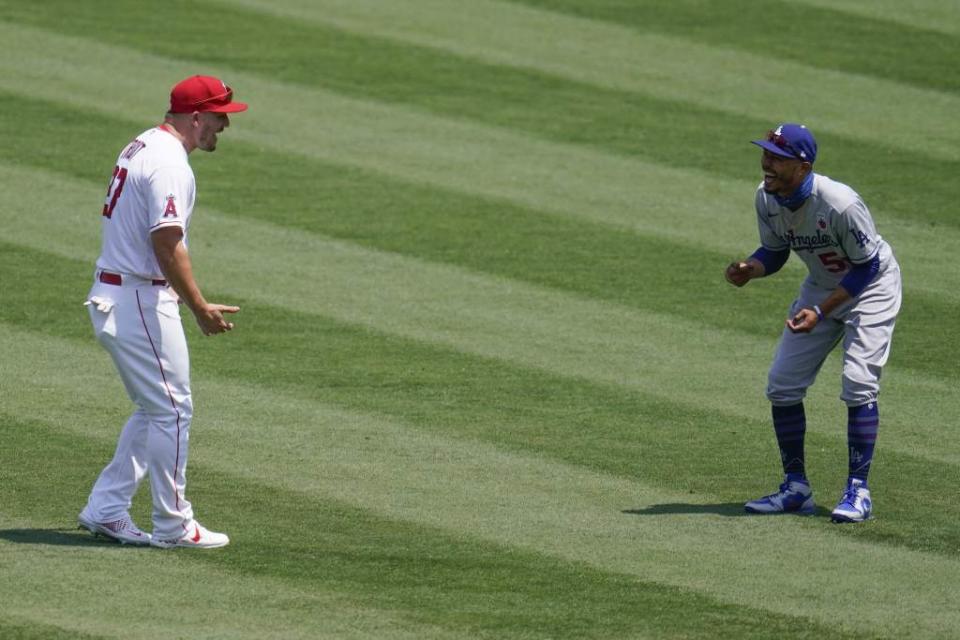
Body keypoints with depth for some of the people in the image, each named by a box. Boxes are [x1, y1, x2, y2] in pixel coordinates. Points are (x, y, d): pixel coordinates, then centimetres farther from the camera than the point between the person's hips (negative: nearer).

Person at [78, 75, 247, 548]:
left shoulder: (142, 148, 15)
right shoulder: (170, 164, -18)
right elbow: (166, 243, -25)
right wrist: (200, 308, -20)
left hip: (109, 293, 10)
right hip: (139, 301, -10)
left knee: (155, 409, 16)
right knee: (172, 408, -2)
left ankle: (106, 509, 16)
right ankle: (173, 526, 4)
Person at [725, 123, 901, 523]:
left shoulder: (841, 204, -35)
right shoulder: (766, 199, -14)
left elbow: (866, 267, -24)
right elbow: (774, 252, 2)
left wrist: (820, 312, -30)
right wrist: (749, 269, -21)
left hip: (872, 285, -7)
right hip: (822, 287, 7)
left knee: (858, 382, -18)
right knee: (782, 384, 2)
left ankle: (858, 491, -10)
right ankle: (796, 487, 12)